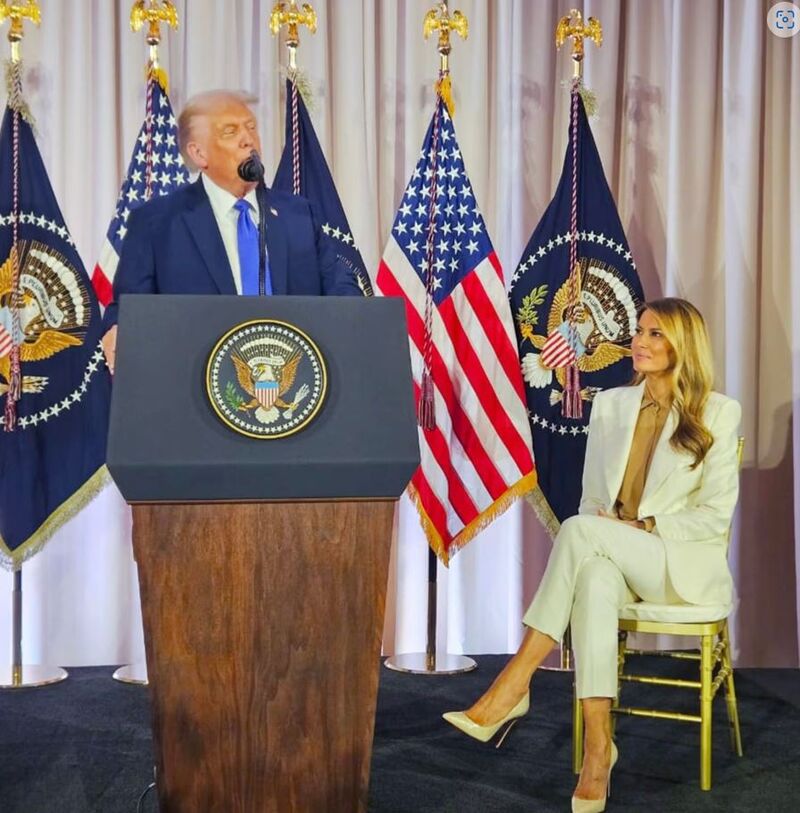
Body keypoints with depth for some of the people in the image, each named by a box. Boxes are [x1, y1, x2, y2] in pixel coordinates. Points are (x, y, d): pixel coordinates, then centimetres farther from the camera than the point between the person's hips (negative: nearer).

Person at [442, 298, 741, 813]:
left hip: (684, 563, -3)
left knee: (579, 531, -33)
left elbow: (715, 516, -5)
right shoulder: (610, 405, 11)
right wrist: (593, 548, -8)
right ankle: (598, 743, -39)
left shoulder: (719, 413, -2)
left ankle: (514, 684, -32)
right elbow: (592, 499, 12)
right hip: (615, 561, 3)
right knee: (594, 580, -37)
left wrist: (644, 528, -16)